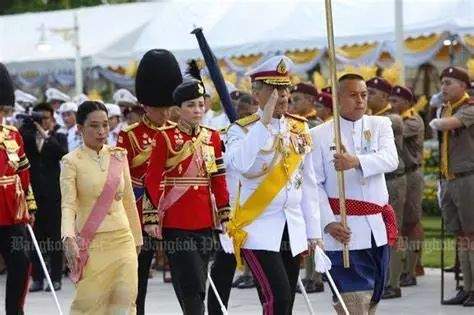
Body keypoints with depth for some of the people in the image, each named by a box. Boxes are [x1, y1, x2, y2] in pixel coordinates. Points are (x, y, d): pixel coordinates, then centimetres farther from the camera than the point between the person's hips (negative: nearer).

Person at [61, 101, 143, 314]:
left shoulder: (119, 157, 7)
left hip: (123, 242, 4)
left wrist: (137, 238, 18)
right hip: (91, 245, -3)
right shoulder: (72, 161, -5)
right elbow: (68, 205, -13)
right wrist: (69, 239, -28)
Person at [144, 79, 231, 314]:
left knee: (196, 284, 10)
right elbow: (153, 180, -6)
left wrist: (224, 216, 9)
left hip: (204, 222, 5)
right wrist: (151, 218, -10)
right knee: (192, 286, -10)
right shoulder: (166, 137, -5)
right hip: (176, 223, -5)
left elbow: (219, 180, 13)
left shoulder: (212, 137, 10)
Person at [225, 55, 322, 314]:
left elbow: (308, 183, 14)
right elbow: (240, 165, -29)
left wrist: (313, 231, 13)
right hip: (259, 230, -6)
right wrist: (265, 121, -25)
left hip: (294, 230, 6)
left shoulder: (300, 129, 10)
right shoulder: (241, 130, -6)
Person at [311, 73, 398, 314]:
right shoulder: (319, 135, 1)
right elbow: (315, 184, -3)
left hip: (378, 230, 4)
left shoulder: (380, 125, 9)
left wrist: (357, 161, -29)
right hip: (344, 231, -4)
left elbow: (391, 159, -10)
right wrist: (329, 223, -15)